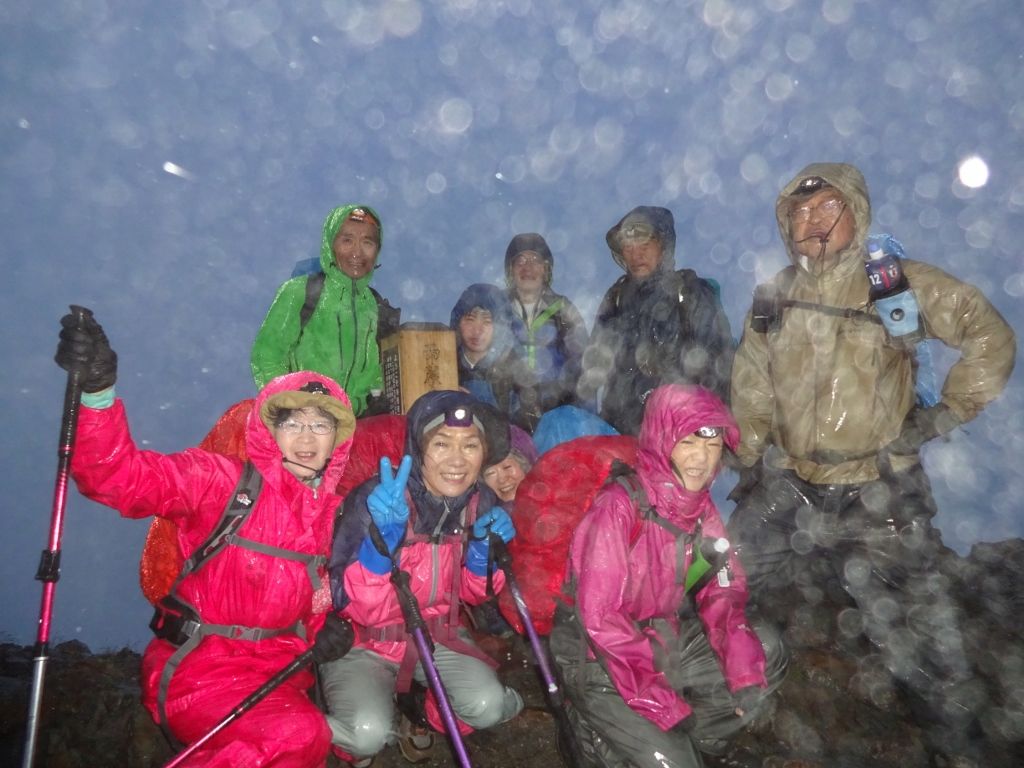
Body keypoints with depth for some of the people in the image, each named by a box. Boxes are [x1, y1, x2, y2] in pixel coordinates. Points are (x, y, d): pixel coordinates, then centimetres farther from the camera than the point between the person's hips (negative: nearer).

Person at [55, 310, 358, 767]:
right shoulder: (221, 481, -10)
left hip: (277, 672, 7)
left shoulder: (334, 511, 7)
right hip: (198, 667, -6)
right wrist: (97, 394, -38)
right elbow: (121, 476, -23)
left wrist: (328, 626, 1)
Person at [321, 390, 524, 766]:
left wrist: (484, 549, -19)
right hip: (363, 641, -3)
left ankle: (416, 712, 13)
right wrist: (385, 534, -41)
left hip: (436, 635, 4)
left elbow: (471, 594, 3)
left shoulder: (481, 501, -11)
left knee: (488, 706, -18)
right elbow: (356, 608, -26)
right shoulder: (373, 499, -25)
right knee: (368, 733, -26)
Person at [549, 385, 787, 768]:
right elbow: (600, 617, -25)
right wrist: (657, 698, -22)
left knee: (766, 655, 2)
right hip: (599, 659, -7)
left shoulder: (701, 505, -2)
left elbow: (723, 590, 4)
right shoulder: (620, 506, -24)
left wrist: (743, 667, -9)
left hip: (664, 641, 7)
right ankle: (600, 731, 9)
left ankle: (687, 736, 5)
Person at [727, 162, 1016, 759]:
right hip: (788, 487, 4)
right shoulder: (773, 299, 5)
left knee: (905, 612, 2)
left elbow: (991, 337, 0)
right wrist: (748, 462, 11)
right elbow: (752, 390, 11)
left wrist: (948, 412, -4)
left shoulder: (899, 285, -5)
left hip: (876, 493, -4)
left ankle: (951, 714, 30)